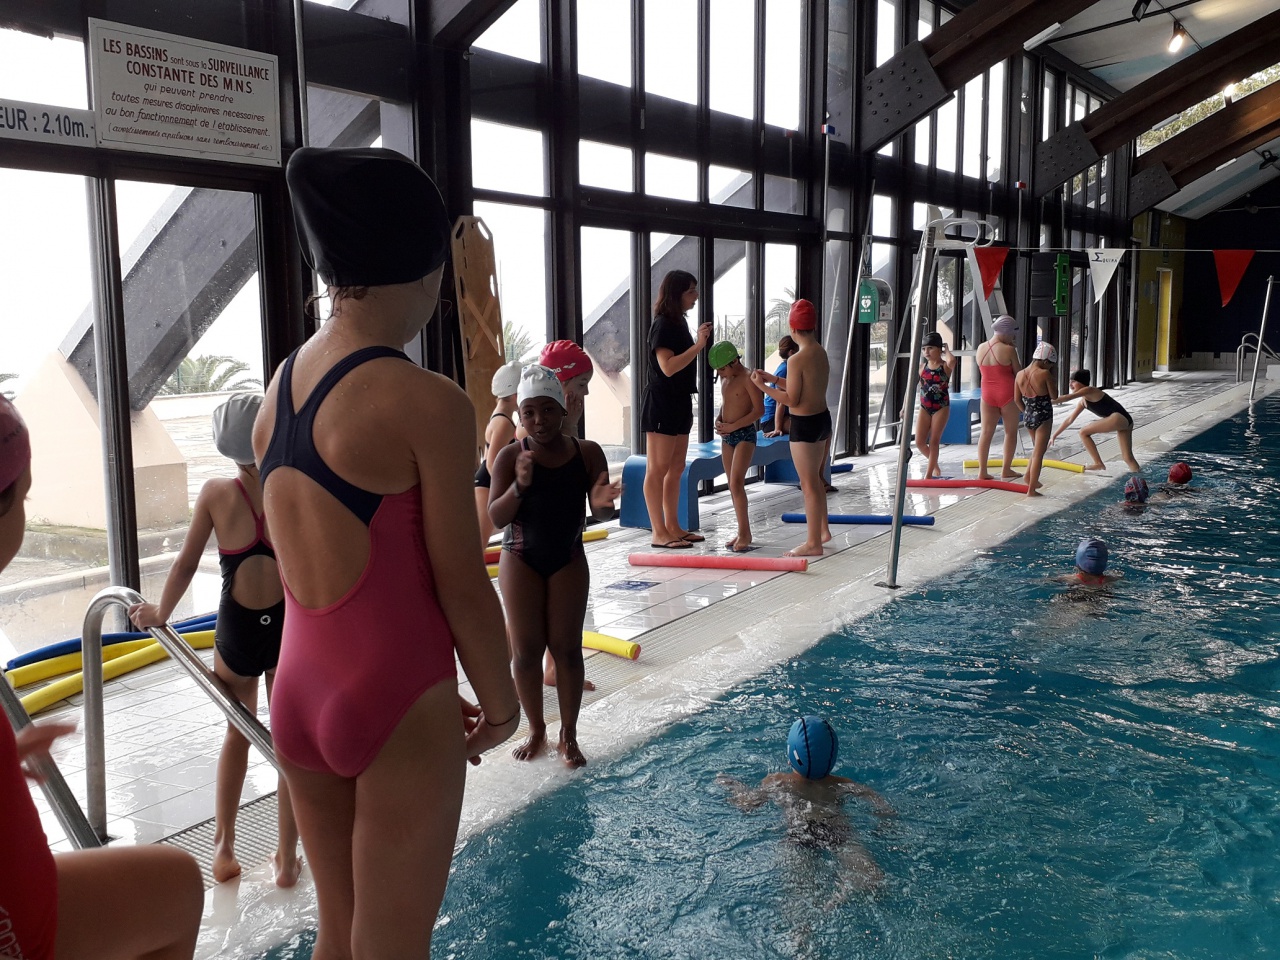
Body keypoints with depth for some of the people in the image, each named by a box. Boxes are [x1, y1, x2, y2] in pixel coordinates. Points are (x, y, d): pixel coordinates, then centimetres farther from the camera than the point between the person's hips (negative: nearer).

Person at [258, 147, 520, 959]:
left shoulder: (279, 386, 4)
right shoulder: (427, 403, -18)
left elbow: (317, 565, 10)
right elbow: (461, 587, -14)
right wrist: (501, 702, 2)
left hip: (299, 693, 7)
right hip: (396, 707, -7)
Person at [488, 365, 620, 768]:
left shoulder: (587, 453, -4)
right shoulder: (511, 457, -7)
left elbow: (600, 511, -1)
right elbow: (496, 518, -10)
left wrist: (602, 503, -25)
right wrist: (519, 486, -27)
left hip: (569, 560, 1)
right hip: (521, 560, 0)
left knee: (567, 647, 2)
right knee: (526, 650, 3)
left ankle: (568, 735, 14)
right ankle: (536, 730, 21)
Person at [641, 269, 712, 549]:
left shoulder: (679, 323, 15)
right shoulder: (662, 325, -13)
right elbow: (668, 367, -23)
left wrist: (700, 342, 12)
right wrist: (698, 345, -23)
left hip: (680, 402, 10)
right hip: (661, 403, -10)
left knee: (676, 469, 13)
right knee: (657, 469, -6)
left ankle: (673, 527, 20)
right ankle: (659, 533, -4)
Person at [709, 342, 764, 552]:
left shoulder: (748, 378, -12)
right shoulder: (725, 379, 12)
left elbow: (759, 410, -16)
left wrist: (732, 426, -19)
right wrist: (719, 421, 3)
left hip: (744, 434, -8)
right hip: (727, 436, 8)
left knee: (736, 484, -16)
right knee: (733, 486, 8)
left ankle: (744, 533, -11)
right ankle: (743, 532, 15)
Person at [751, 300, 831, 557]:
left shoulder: (797, 359, -20)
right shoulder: (821, 353, 6)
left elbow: (791, 400, -18)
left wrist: (762, 386, -9)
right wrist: (774, 379, 17)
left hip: (804, 424, -9)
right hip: (823, 418, 9)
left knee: (809, 484, -1)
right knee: (816, 480, 22)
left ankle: (813, 543, 7)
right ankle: (822, 530, 35)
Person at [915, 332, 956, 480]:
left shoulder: (945, 366, -7)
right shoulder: (922, 367, 5)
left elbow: (952, 360, -33)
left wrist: (946, 350, -12)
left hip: (941, 408, -4)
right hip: (924, 408, 4)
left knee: (934, 441, -2)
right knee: (919, 442, -1)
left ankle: (929, 473, 6)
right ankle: (933, 462, 26)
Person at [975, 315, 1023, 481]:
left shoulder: (981, 348, 4)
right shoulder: (1008, 350, -13)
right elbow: (1019, 373, -5)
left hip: (987, 394, 5)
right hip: (1007, 394, -5)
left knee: (986, 432, 5)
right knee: (1011, 431, 8)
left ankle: (982, 471, 2)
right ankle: (1006, 469, 10)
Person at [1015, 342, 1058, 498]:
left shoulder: (1020, 374, 0)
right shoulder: (1045, 374, -17)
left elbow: (1017, 399, 6)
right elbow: (1054, 396, -8)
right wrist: (1053, 379, 1)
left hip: (1028, 417, 6)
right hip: (1043, 417, -6)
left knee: (1037, 449, 28)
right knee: (1039, 453, 1)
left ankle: (1029, 476, 21)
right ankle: (1031, 489, 2)